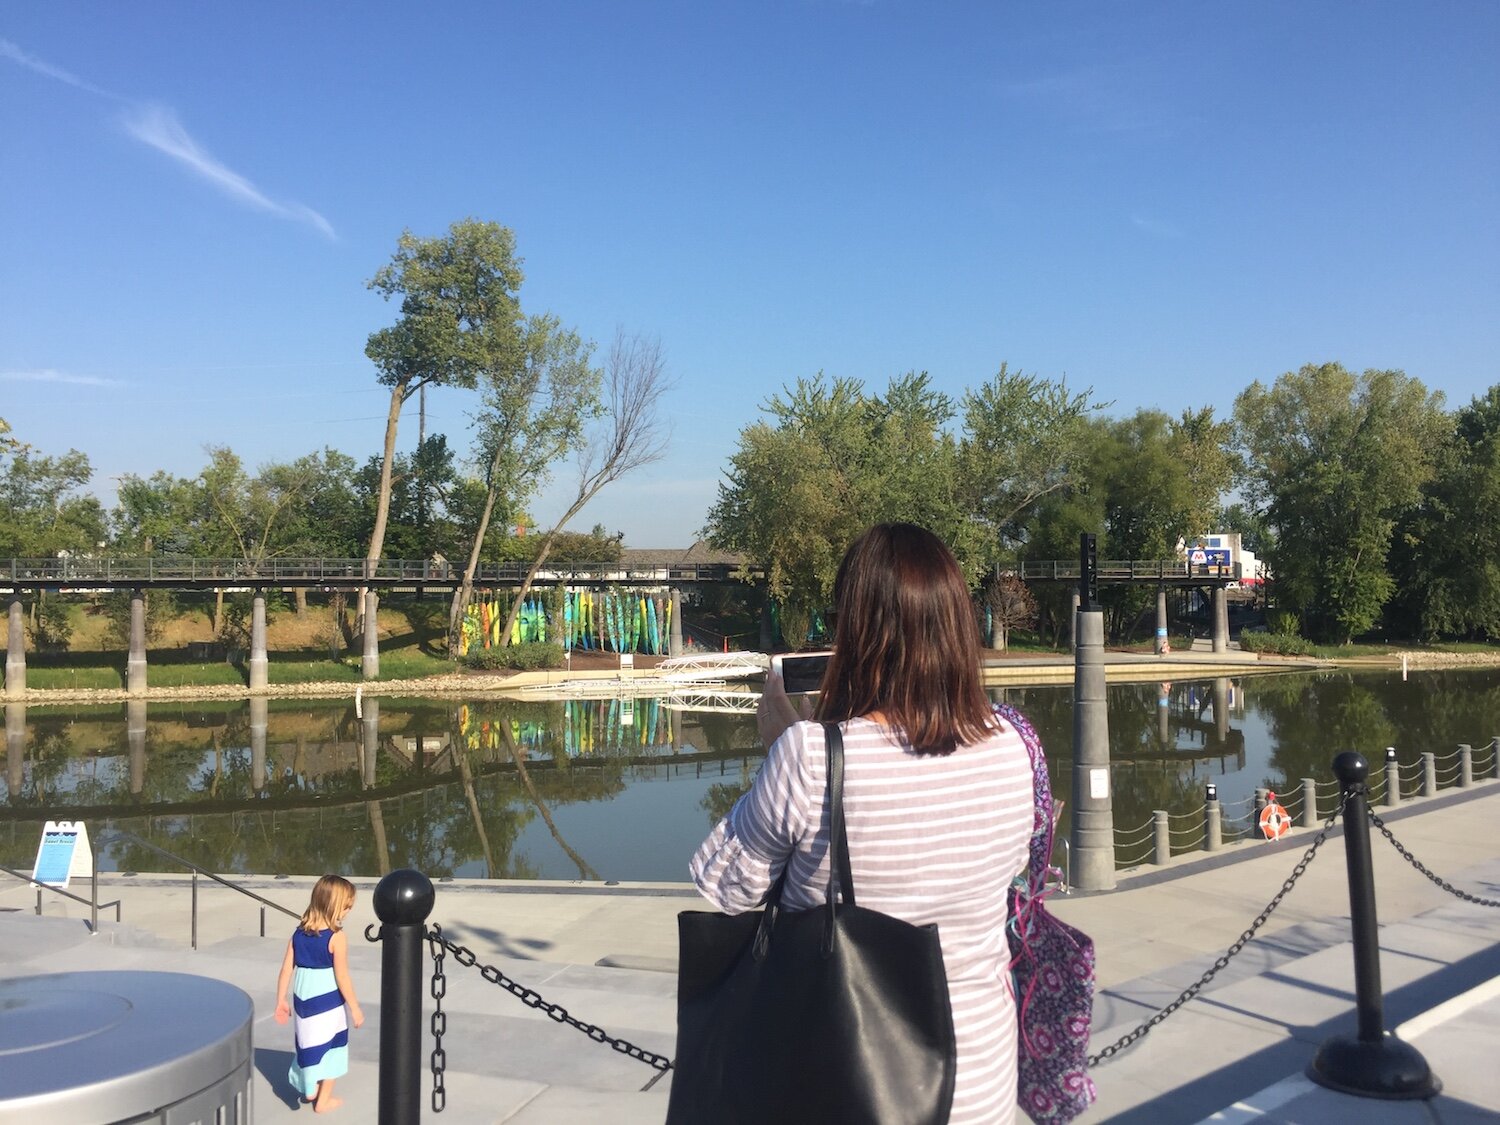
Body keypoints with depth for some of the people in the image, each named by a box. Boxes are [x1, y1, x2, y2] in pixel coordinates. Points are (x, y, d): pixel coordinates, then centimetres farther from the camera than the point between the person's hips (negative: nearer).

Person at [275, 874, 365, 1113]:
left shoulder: (299, 932, -2)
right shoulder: (337, 937, -19)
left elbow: (286, 970, 1)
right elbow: (342, 978, -17)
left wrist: (281, 1001, 12)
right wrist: (355, 1008, -8)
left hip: (303, 999, 5)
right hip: (328, 1002, -5)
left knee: (309, 1044, 23)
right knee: (329, 1048, 13)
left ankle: (310, 1089, 38)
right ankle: (323, 1100, 23)